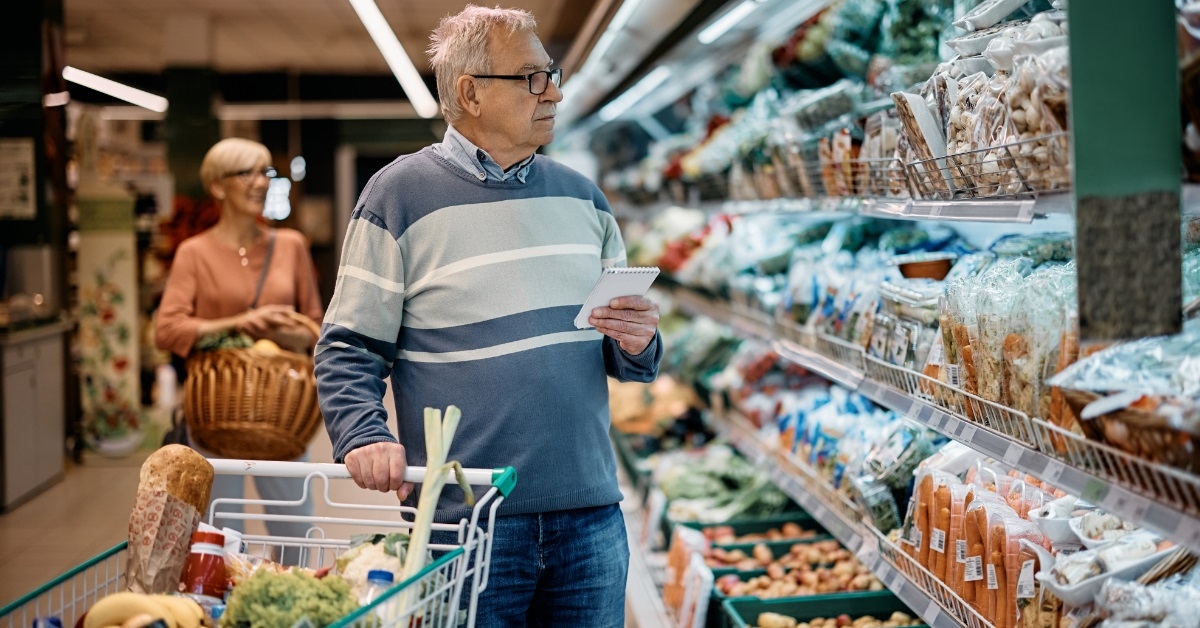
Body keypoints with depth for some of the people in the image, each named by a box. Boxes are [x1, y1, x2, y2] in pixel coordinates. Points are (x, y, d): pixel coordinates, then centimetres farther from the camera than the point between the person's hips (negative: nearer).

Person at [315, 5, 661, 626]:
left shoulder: (582, 196, 12)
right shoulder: (399, 194, -2)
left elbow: (623, 354, 19)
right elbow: (349, 350, -3)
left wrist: (636, 346, -4)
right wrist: (363, 436, -22)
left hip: (591, 517, 4)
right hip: (464, 522, -4)